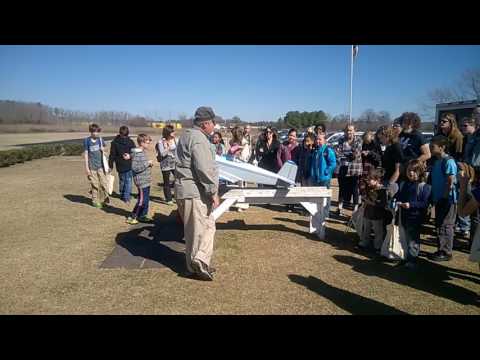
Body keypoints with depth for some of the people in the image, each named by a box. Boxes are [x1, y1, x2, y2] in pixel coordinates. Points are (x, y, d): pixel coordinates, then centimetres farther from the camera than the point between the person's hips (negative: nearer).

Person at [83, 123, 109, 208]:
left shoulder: (100, 139, 3)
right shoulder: (87, 141, -5)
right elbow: (86, 154, -3)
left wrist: (103, 150, -9)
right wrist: (86, 167, -5)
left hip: (101, 165, 3)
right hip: (92, 166, -3)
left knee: (104, 184, 3)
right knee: (95, 185, 3)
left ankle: (103, 200, 18)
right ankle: (95, 201, 16)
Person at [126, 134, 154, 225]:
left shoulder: (143, 152, 12)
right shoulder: (136, 154, -17)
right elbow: (135, 168, -26)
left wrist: (149, 163, 7)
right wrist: (147, 163, -20)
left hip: (146, 180, 10)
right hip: (141, 181, -9)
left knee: (146, 199, 15)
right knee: (142, 200, -4)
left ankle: (142, 216, 26)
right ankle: (132, 217, 9)